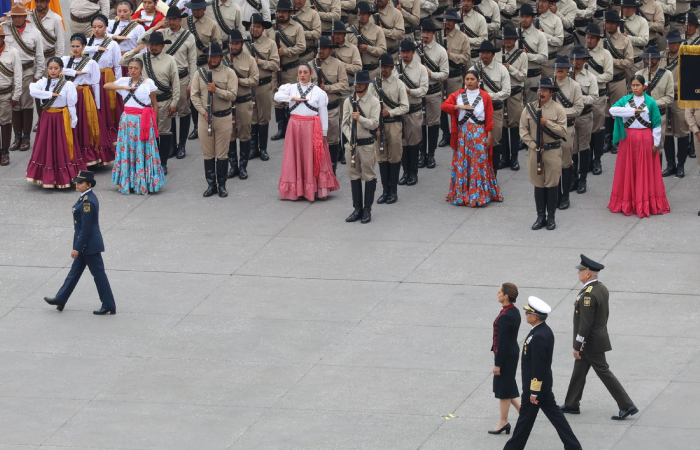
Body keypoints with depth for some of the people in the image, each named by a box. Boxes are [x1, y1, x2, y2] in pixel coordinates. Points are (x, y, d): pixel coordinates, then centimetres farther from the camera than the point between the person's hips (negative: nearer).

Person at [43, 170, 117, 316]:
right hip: (87, 245, 10)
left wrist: (77, 248, -20)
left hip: (89, 244, -10)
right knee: (75, 271, 18)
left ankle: (109, 306, 9)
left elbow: (86, 228, -24)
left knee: (98, 274, 0)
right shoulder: (87, 197, 6)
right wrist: (78, 247, 23)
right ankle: (60, 299, 28)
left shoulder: (87, 202, -24)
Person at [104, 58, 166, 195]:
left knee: (143, 151, -3)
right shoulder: (124, 81, 6)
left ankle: (144, 183, 3)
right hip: (127, 120, 3)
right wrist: (125, 87, -12)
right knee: (127, 151, 4)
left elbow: (154, 104, 2)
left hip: (143, 121, -3)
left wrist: (154, 123, 0)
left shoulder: (148, 83, -2)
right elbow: (106, 86, -2)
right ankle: (127, 183, 10)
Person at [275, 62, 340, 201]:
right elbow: (277, 96, -6)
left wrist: (324, 132, -2)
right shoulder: (292, 88, 7)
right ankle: (296, 190, 8)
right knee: (296, 157, 3)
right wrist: (293, 98, -14)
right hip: (295, 126, 2)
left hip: (312, 127, -2)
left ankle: (313, 190, 3)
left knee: (312, 158, -1)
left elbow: (323, 113, 1)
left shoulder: (318, 91, 1)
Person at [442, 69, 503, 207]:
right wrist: (460, 107, -14)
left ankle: (479, 194, 0)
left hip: (479, 133, -2)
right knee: (462, 163, 2)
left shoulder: (485, 96, 0)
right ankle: (461, 194, 9)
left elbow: (489, 118, 0)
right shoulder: (458, 95, 7)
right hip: (462, 133, 2)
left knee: (479, 163, -4)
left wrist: (489, 136, -4)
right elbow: (444, 106, -3)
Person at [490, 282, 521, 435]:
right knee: (508, 388, 19)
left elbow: (502, 342, -22)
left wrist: (497, 364, -17)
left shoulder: (505, 317, -25)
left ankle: (503, 422, 15)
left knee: (503, 390, 4)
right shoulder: (514, 312, 5)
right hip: (513, 352, 9)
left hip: (505, 356, -9)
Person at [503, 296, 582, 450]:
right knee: (554, 414, 13)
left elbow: (538, 367, -24)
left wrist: (533, 392, -19)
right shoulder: (545, 330, 5)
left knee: (525, 417, 4)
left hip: (535, 384, -10)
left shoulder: (538, 337, -26)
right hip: (545, 383, 10)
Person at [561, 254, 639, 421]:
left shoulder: (588, 295, -26)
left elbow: (585, 323, -25)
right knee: (579, 371, 18)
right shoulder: (602, 288, 4)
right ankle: (571, 404, 28)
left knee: (604, 372, -3)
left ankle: (626, 406, -1)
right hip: (599, 337, 10)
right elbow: (606, 313, 14)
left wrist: (577, 346, -20)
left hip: (590, 343, -10)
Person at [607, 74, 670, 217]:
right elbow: (612, 110, -14)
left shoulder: (650, 102, -1)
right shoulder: (625, 100, 3)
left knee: (645, 171, 1)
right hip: (628, 139, 2)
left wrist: (656, 143, -4)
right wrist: (633, 111, -17)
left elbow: (656, 124, 0)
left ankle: (646, 203, 6)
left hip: (645, 139, -2)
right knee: (628, 171, 4)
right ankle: (627, 202, 10)